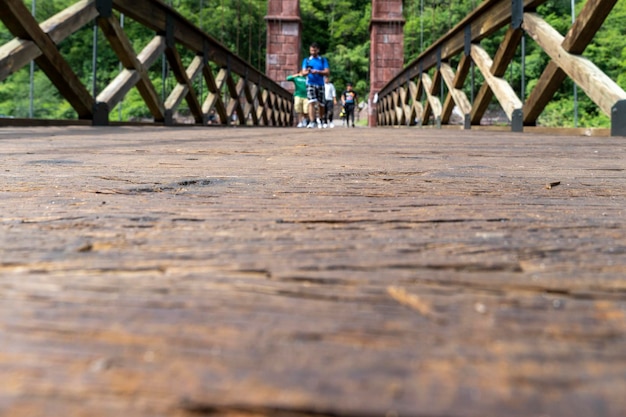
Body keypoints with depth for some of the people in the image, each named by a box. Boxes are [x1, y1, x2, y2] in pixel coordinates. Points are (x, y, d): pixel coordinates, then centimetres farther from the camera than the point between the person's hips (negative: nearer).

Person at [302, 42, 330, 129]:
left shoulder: (323, 60, 10)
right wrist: (307, 72, -22)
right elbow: (303, 72, 2)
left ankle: (320, 119, 31)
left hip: (320, 84, 1)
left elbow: (327, 72, 0)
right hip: (310, 84, -1)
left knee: (321, 104, 7)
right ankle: (311, 122, -22)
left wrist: (317, 71, -15)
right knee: (311, 102, -18)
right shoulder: (306, 60, 11)